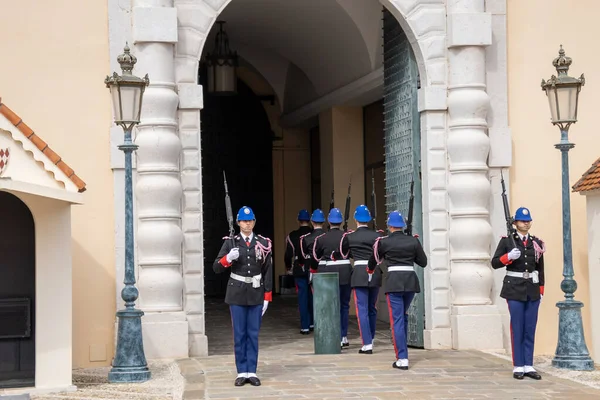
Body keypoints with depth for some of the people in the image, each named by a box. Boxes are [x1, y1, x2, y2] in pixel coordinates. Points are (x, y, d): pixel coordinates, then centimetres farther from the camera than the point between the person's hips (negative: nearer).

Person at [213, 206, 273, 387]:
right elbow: (217, 268, -2)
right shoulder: (230, 243, 1)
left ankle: (252, 372, 9)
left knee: (253, 334, 4)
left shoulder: (263, 243, 3)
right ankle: (242, 372, 8)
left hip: (256, 294, 1)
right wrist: (228, 258, -22)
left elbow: (268, 271, 4)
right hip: (237, 294, -1)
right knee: (239, 335, 3)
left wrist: (267, 297, 0)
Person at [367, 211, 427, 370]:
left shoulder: (384, 242, -1)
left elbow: (374, 260, 17)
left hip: (394, 282, -3)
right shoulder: (413, 241, 4)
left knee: (397, 320, -3)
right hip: (411, 280, 3)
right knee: (404, 316, 22)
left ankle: (402, 359, -10)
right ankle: (402, 349, 32)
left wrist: (370, 270, 39)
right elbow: (423, 262, 9)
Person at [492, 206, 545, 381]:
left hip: (532, 290, 4)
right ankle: (518, 366, 2)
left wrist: (541, 290, 7)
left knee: (530, 329, 4)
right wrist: (508, 257, -20)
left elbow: (541, 268, 12)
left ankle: (528, 366, 8)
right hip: (515, 289, -3)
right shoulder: (507, 241, -1)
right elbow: (495, 263, -3)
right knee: (517, 328, -2)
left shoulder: (536, 242, 9)